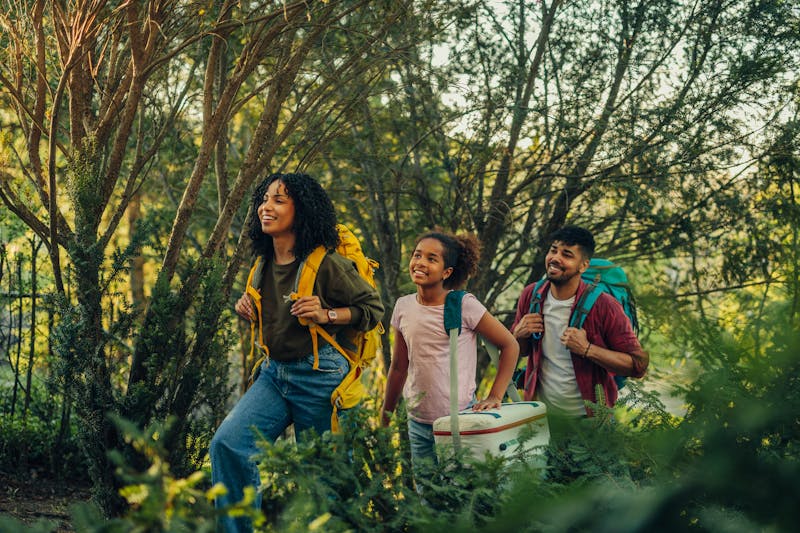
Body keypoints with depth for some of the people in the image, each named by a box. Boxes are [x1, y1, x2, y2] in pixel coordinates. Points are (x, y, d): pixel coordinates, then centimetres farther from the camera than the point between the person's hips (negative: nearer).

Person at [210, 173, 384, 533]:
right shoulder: (265, 263, 7)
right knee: (226, 445, -11)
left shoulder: (325, 263, -13)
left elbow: (373, 308, -6)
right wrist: (247, 306, 6)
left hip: (319, 375, -6)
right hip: (274, 374, 6)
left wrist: (326, 315, -19)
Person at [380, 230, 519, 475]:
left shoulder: (464, 305, -10)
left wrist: (495, 396, -9)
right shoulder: (403, 307, 2)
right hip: (418, 424, 4)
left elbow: (510, 346, -3)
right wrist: (385, 418, 16)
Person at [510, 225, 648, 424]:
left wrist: (587, 349, -26)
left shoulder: (603, 306, -16)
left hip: (589, 417, -3)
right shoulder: (531, 295, -3)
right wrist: (519, 334, -9)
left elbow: (639, 365, -16)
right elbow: (518, 351, 13)